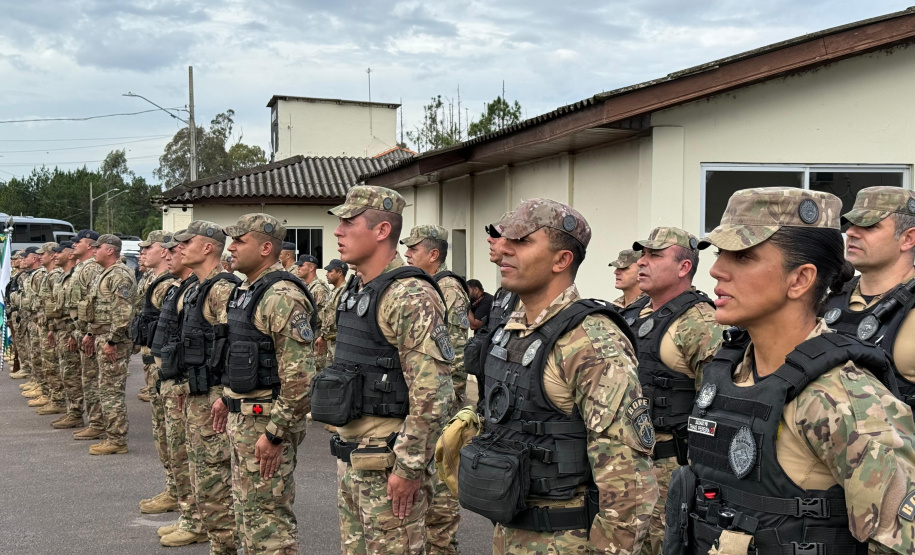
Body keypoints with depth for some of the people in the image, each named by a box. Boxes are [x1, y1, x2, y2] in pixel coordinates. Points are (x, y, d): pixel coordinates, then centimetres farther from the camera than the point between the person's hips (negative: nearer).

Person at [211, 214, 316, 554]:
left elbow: (299, 375, -25)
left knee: (268, 516, -3)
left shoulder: (282, 296, -20)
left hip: (265, 420, -10)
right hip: (241, 415, 10)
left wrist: (275, 433, -24)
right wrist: (228, 398, 23)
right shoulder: (246, 291, 12)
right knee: (246, 508, 19)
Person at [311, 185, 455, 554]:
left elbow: (433, 393, -24)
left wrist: (409, 468, -22)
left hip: (388, 460, -9)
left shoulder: (410, 296, -19)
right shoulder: (354, 292, 12)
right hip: (350, 455, 10)